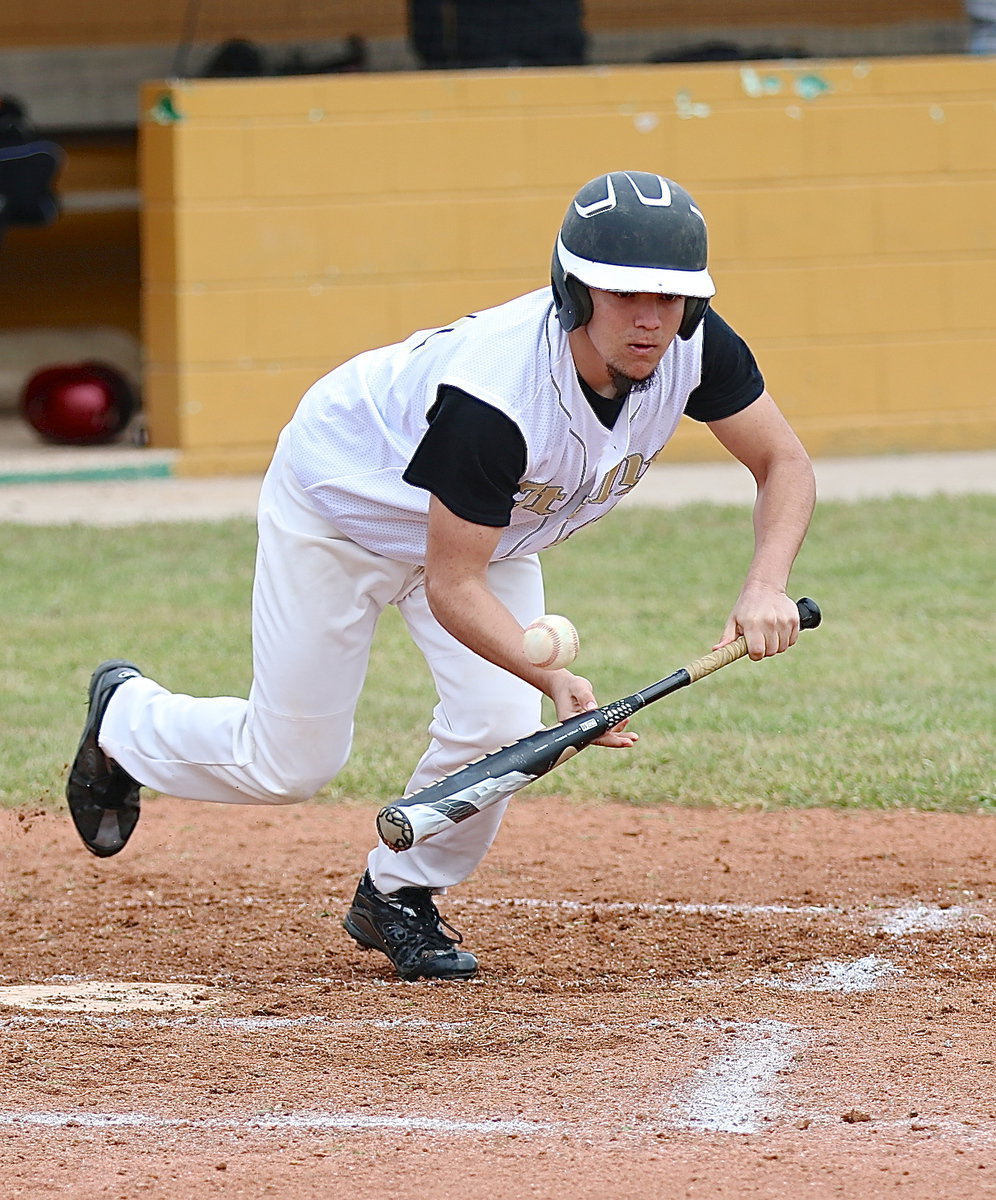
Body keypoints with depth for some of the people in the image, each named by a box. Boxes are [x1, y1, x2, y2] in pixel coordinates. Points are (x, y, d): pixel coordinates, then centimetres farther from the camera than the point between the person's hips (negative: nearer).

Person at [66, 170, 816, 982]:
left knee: (498, 725, -14)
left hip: (492, 525, 5)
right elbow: (453, 587, -37)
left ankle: (399, 897, 16)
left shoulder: (692, 345, -29)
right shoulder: (492, 396, -44)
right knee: (290, 764, 3)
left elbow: (785, 464, -18)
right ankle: (125, 715, 36)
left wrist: (766, 585, -36)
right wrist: (554, 677, -51)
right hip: (340, 500, -5)